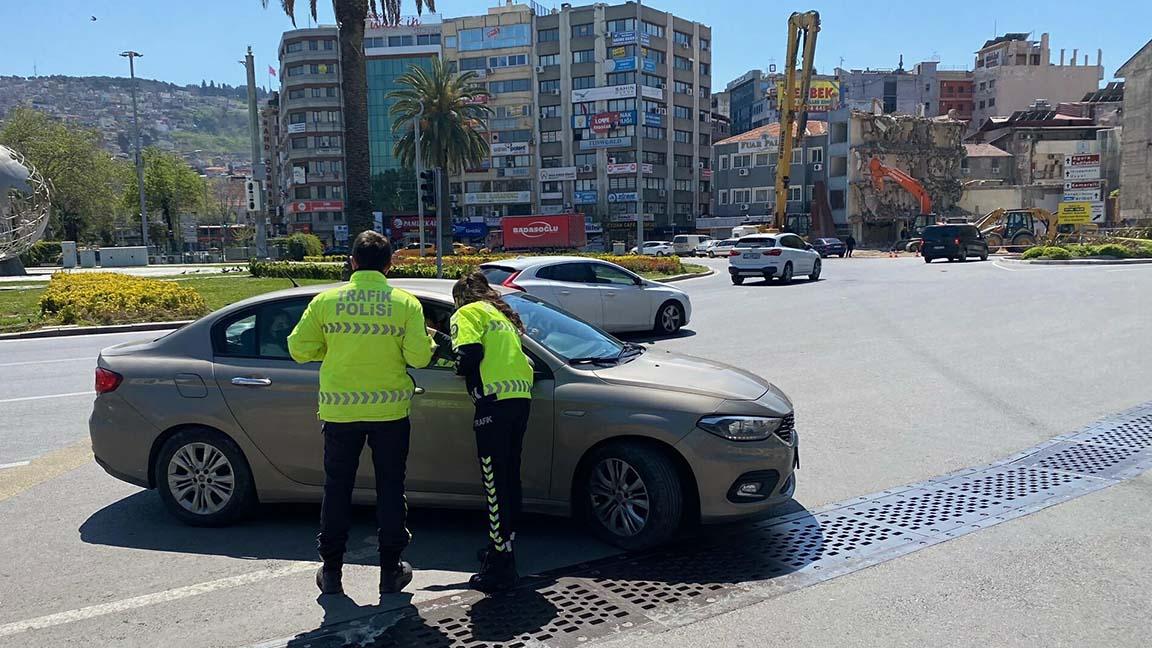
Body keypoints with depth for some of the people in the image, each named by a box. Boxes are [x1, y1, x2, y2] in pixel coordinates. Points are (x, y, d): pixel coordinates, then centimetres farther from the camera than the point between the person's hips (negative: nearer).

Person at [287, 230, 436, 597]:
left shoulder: (325, 301, -2)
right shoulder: (406, 303, -5)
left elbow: (299, 349, 0)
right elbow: (419, 357, -10)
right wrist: (427, 342, 12)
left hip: (339, 411, 1)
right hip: (390, 410, -1)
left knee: (337, 489, 13)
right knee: (390, 488, 11)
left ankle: (331, 570, 20)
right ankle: (391, 570, 16)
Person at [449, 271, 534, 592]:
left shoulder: (468, 313, 6)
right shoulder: (503, 314, 30)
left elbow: (469, 353, -10)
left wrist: (461, 368, 10)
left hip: (494, 399, -8)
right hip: (521, 396, 8)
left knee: (495, 483, -6)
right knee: (510, 477, 17)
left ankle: (501, 566, -4)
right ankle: (505, 545, 29)